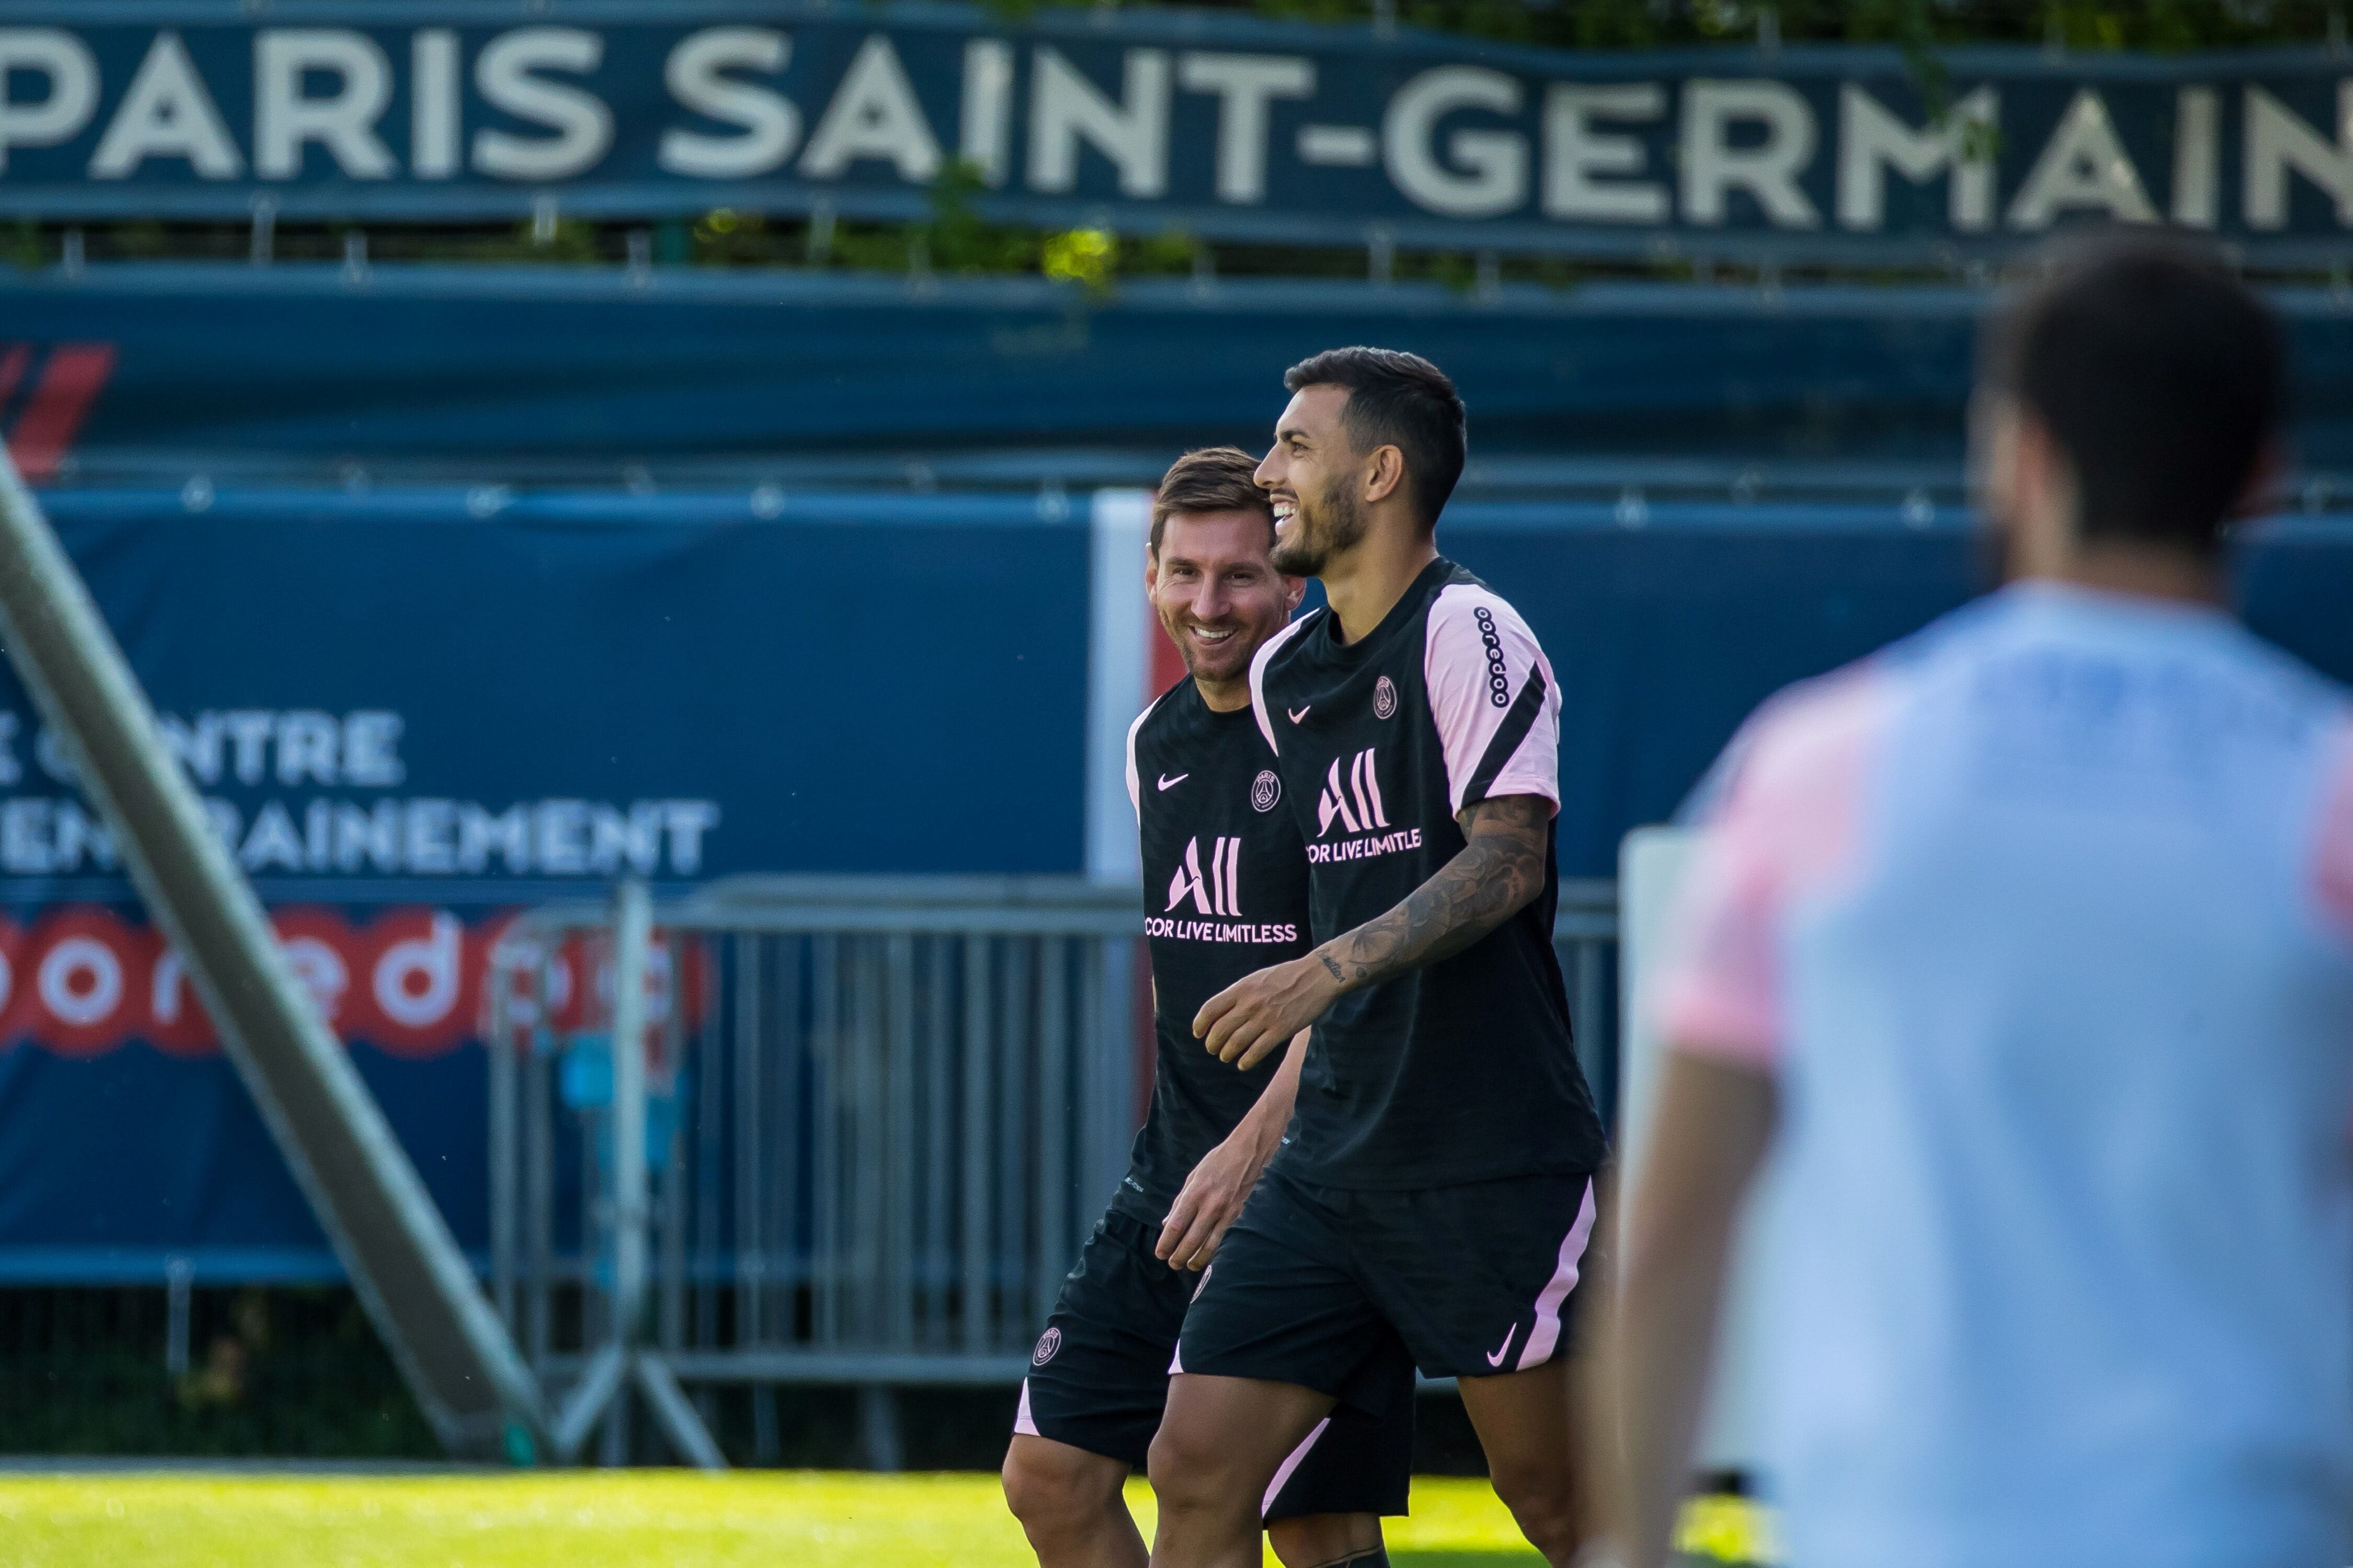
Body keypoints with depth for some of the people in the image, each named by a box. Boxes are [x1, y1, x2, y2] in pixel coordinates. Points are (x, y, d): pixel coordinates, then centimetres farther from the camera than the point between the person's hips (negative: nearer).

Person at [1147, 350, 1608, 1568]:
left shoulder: (1469, 633, -9)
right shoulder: (1283, 672, 14)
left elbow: (1508, 857, -20)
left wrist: (1331, 970, -30)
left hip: (1495, 1163, -7)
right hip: (1332, 1164, 7)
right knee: (1196, 1470, -2)